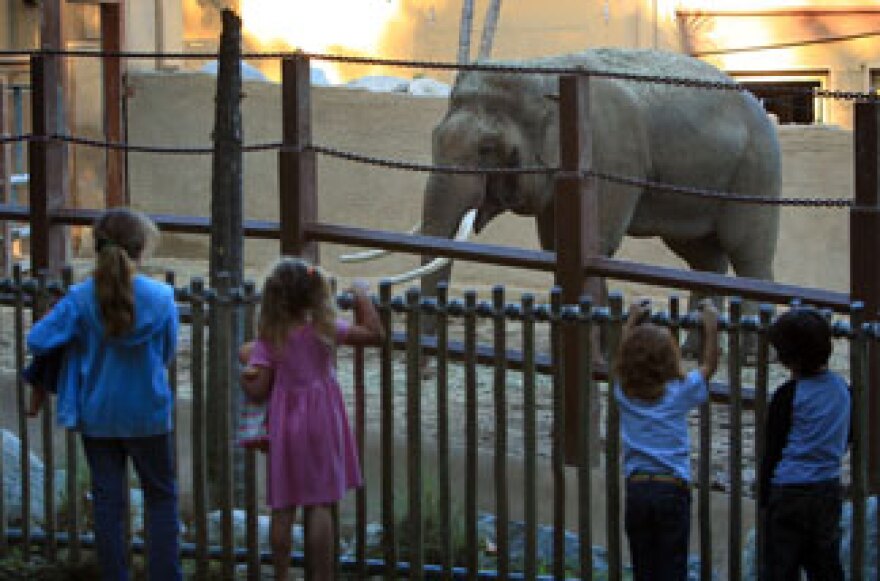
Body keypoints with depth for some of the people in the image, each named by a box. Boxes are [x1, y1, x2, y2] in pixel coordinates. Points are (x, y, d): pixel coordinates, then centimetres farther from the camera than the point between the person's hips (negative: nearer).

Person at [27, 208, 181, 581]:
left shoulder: (81, 298, -12)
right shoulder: (161, 298, -11)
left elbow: (38, 340, -16)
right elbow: (166, 352, 2)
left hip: (96, 415, 1)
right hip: (147, 416, -1)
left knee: (107, 501, 9)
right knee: (161, 497, 13)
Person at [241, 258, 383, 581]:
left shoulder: (269, 340, -9)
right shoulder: (324, 330, -9)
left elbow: (258, 391, -11)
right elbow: (375, 334, -4)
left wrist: (244, 379, 9)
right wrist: (362, 300, 8)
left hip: (284, 426, 0)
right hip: (320, 424, 0)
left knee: (283, 509, 9)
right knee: (320, 507, 4)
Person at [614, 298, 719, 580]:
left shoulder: (624, 392, 1)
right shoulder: (679, 393, -7)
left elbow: (624, 359, 21)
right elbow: (709, 365, 5)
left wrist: (632, 321, 31)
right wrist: (711, 326, 13)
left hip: (636, 487, 3)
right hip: (672, 487, -3)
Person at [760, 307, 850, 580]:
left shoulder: (788, 395, -13)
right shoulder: (842, 388, 2)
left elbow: (772, 452, -8)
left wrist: (764, 499, 0)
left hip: (789, 492, -5)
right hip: (830, 490, 6)